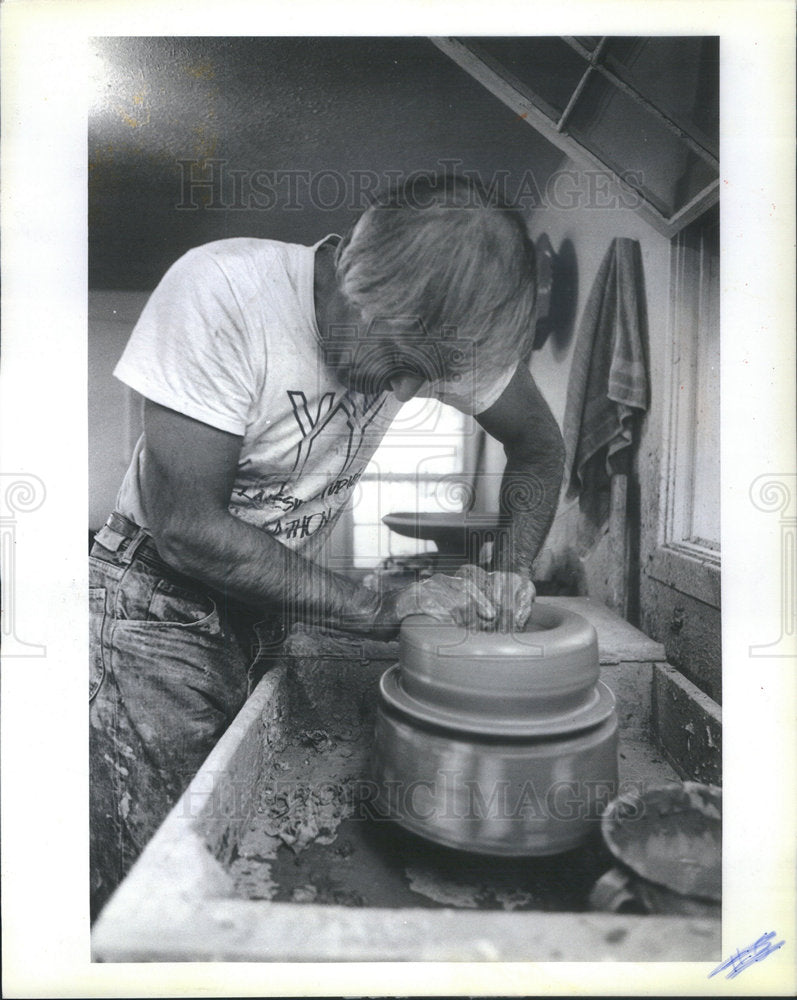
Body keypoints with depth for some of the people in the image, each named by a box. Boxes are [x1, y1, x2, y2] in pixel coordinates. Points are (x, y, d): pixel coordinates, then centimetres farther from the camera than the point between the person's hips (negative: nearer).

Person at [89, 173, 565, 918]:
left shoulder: (437, 325, -12)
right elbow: (184, 525, -25)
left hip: (271, 610, 4)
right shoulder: (222, 291, -26)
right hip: (158, 601, -3)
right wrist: (380, 610, -25)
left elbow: (539, 446, 2)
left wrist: (511, 568, -16)